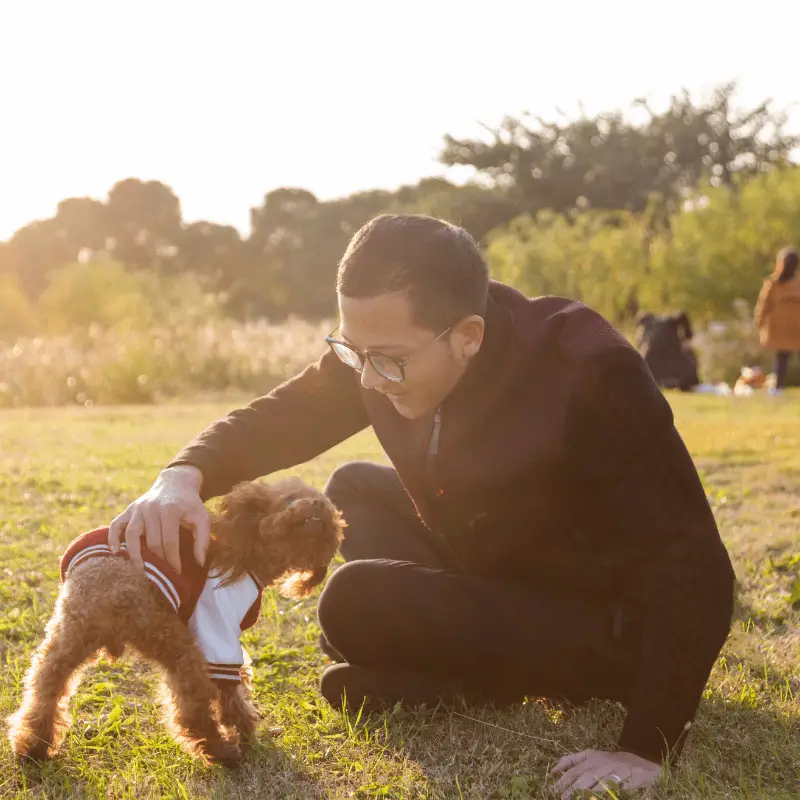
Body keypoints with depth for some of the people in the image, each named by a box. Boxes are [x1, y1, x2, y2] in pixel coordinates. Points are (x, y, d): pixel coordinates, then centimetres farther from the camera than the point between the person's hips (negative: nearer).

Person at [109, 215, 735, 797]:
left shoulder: (588, 375, -32)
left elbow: (694, 566, -33)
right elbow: (272, 420, -5)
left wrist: (647, 749, -36)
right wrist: (184, 478, -28)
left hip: (606, 626, -8)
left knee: (355, 602, -22)